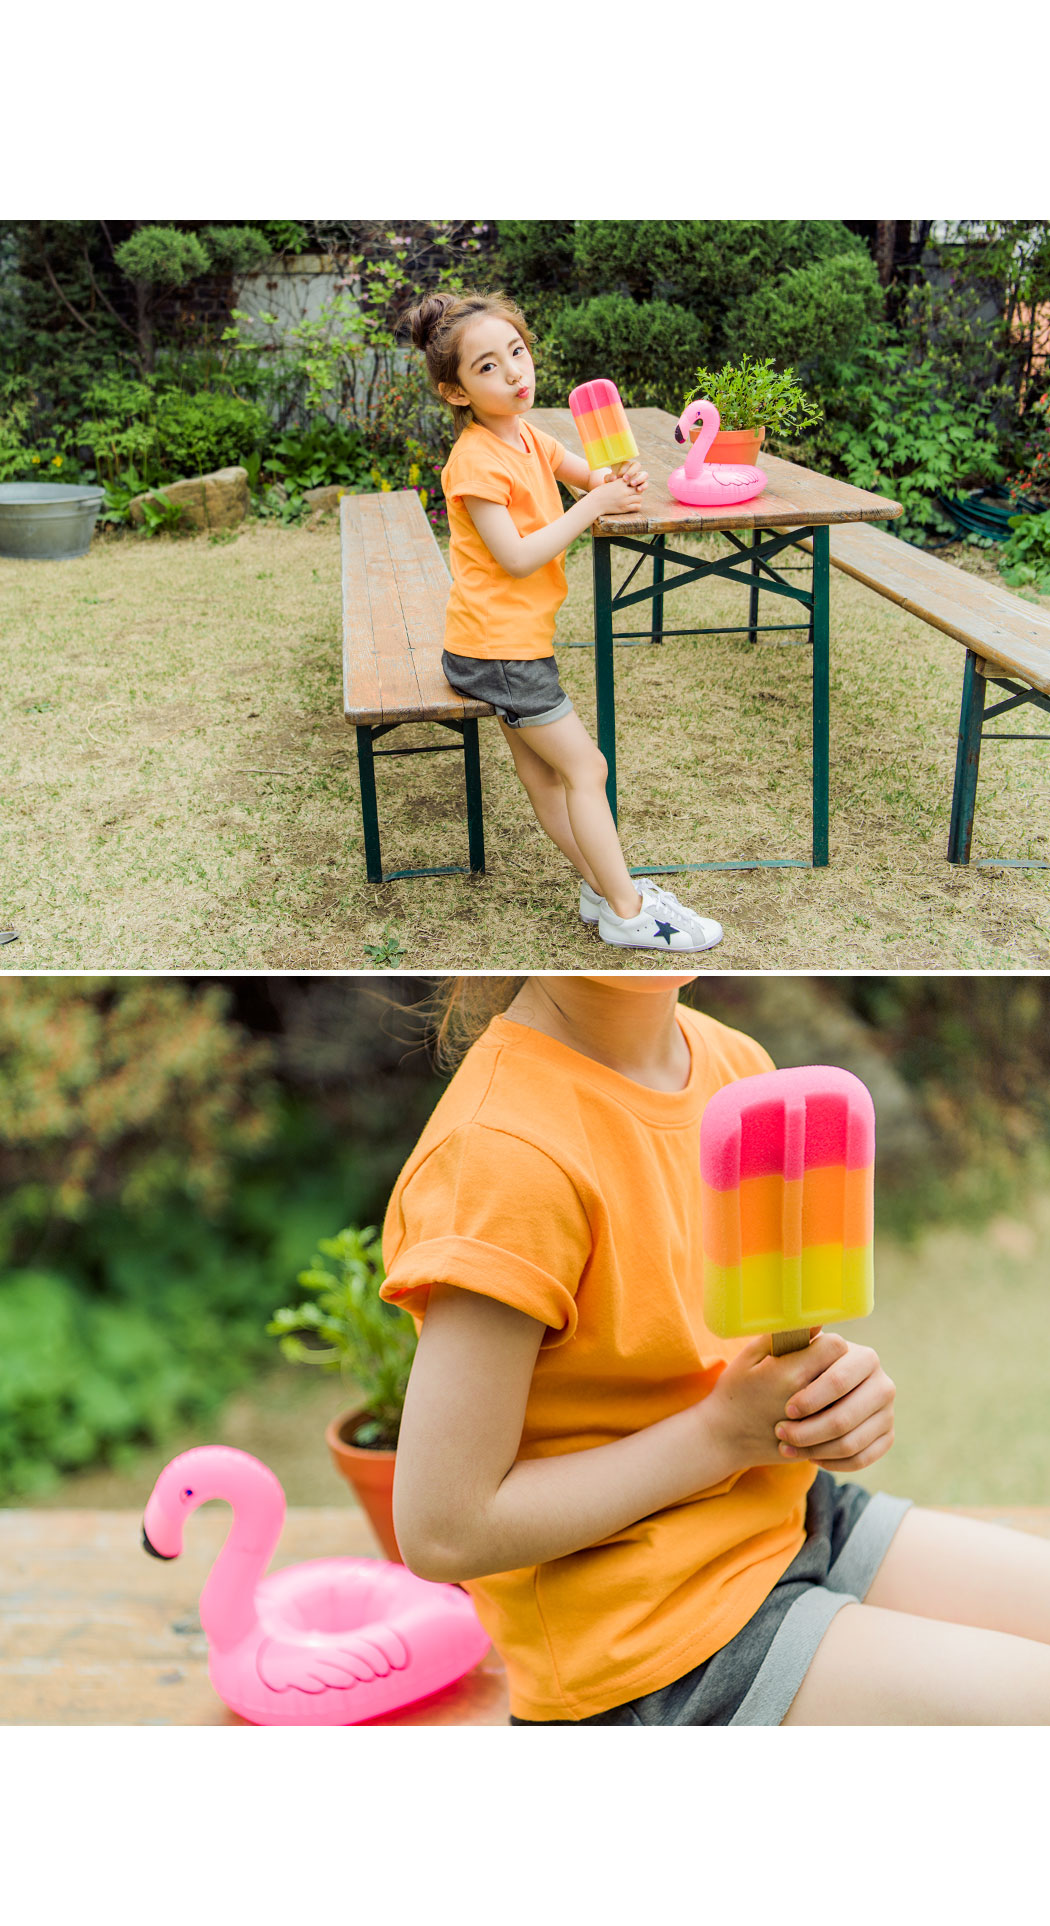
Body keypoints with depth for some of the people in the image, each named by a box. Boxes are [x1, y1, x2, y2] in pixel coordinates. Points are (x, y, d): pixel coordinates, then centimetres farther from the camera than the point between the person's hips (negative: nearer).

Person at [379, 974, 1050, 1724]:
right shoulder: (504, 1155, -26)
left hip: (794, 1520, 8)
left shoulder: (738, 1063, 0)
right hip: (642, 1633, -8)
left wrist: (843, 1382, -10)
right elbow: (443, 1531, -23)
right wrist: (725, 1431, -20)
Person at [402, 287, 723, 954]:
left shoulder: (526, 436, 7)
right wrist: (591, 506, -22)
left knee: (545, 775, 15)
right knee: (585, 768, -4)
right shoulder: (476, 459, -21)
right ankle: (627, 912, 2)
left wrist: (620, 482, -6)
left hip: (513, 641, 9)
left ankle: (602, 885, 24)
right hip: (498, 646, -9)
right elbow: (517, 558, -25)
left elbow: (592, 474, 17)